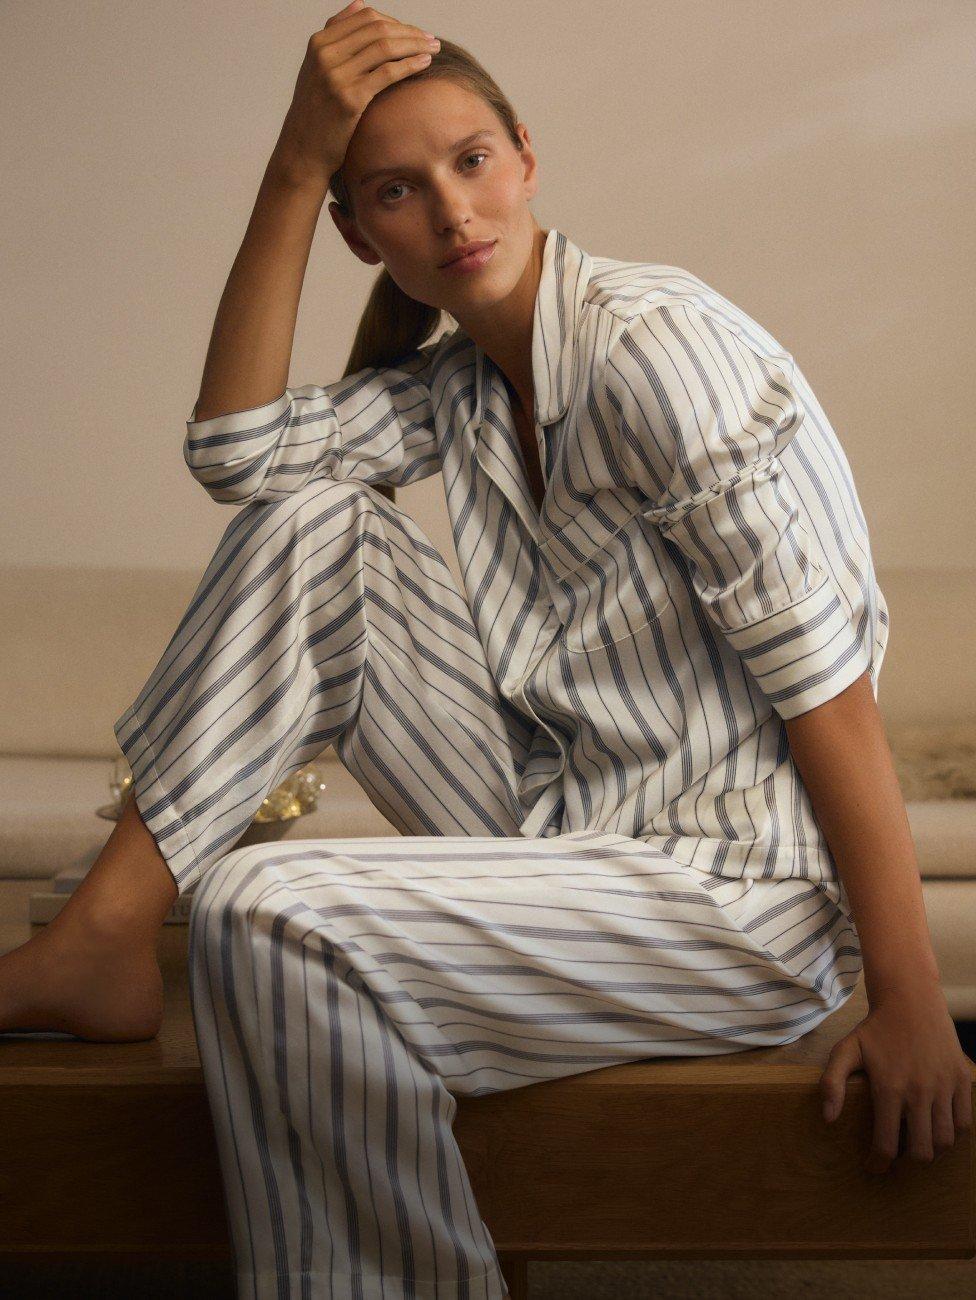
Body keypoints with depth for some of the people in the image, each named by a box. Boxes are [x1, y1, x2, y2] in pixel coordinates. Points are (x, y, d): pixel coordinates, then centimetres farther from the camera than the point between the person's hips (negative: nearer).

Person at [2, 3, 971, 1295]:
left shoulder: (654, 342, -15)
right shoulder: (457, 388, 10)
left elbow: (826, 672, -18)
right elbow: (236, 447, -5)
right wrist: (297, 162, -9)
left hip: (740, 896, -8)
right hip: (566, 836, 8)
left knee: (263, 917, -25)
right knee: (312, 518, -1)